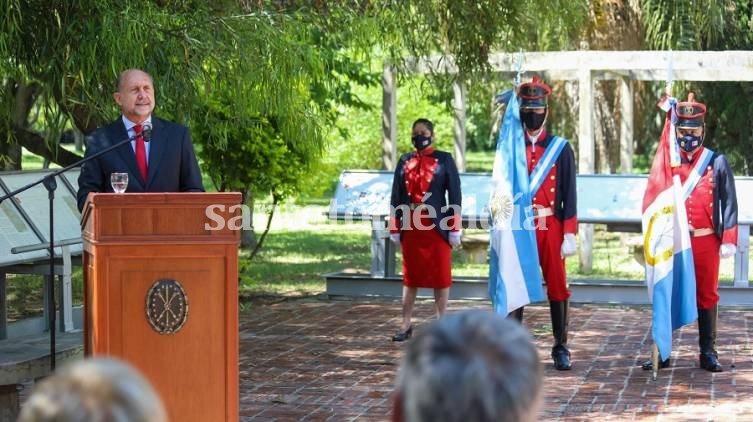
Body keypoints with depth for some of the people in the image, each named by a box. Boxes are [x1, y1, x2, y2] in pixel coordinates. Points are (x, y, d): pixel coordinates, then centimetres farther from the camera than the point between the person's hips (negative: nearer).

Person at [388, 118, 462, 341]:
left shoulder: (444, 160, 0)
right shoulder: (404, 161, 10)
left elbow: (454, 195, -3)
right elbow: (396, 197, 11)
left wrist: (454, 228, -8)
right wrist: (394, 229, 6)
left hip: (437, 226, -3)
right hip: (411, 227, 3)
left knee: (441, 275, 2)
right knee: (411, 275, 8)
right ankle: (406, 325, 13)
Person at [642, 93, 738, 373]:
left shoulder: (717, 162, 2)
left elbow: (729, 203, 1)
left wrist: (728, 241, -6)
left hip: (706, 241, -1)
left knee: (707, 296, 6)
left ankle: (708, 353, 13)